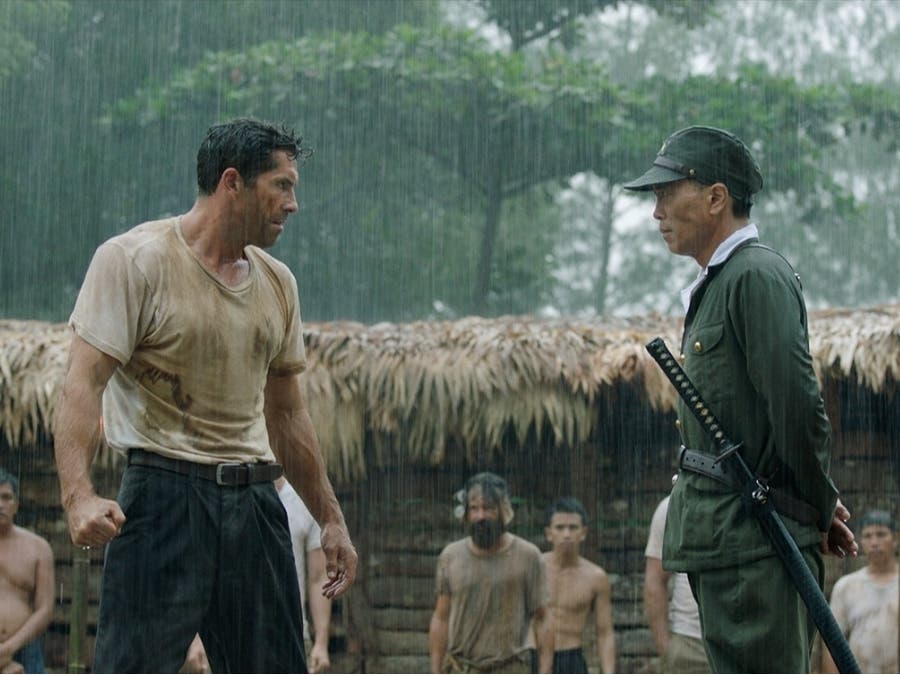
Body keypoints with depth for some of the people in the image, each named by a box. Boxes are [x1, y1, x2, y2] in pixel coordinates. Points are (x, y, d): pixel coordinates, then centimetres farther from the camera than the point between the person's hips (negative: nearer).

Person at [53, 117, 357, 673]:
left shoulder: (278, 283, 15)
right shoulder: (134, 260, -5)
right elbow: (84, 383, -13)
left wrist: (331, 518, 21)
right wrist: (79, 495, -28)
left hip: (254, 501, 7)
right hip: (165, 497, -6)